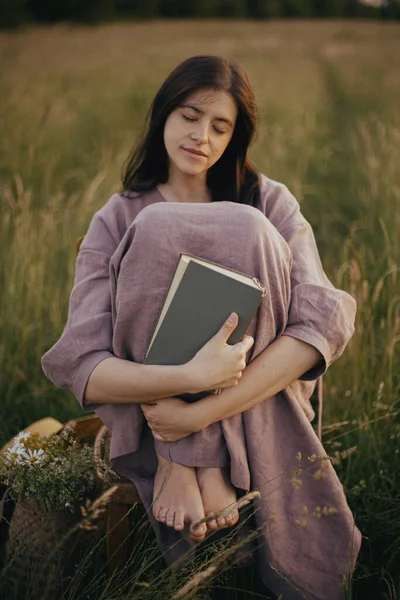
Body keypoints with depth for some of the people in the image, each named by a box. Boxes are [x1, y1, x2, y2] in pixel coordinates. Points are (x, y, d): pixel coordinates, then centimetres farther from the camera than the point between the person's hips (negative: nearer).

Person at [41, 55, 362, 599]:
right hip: (150, 409, 0)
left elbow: (324, 321, -14)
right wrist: (188, 377, -33)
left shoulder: (270, 203, 3)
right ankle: (177, 459, -24)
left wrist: (205, 410, -27)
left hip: (254, 407, 1)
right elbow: (80, 365, -13)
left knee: (244, 227, -22)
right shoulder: (117, 221, 1)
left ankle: (213, 459, -22)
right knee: (159, 229, -21)